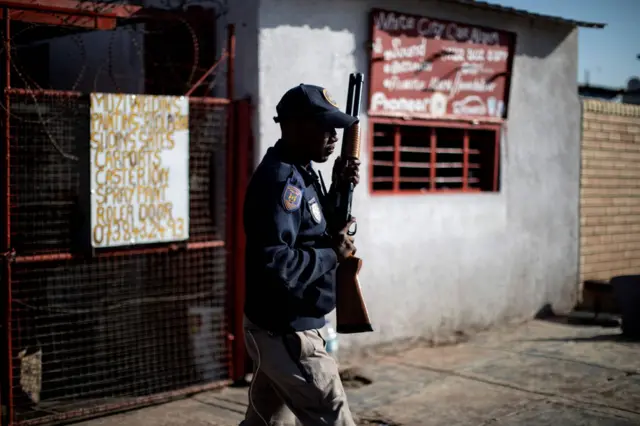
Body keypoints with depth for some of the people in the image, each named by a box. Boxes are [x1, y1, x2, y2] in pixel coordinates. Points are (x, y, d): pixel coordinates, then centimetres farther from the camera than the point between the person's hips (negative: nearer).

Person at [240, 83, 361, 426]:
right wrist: (332, 254, -18)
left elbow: (314, 232, 18)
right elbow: (273, 263, -31)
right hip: (287, 334, -10)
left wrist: (338, 189, 3)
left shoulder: (298, 171, 9)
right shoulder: (281, 179, -21)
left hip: (278, 330, 10)